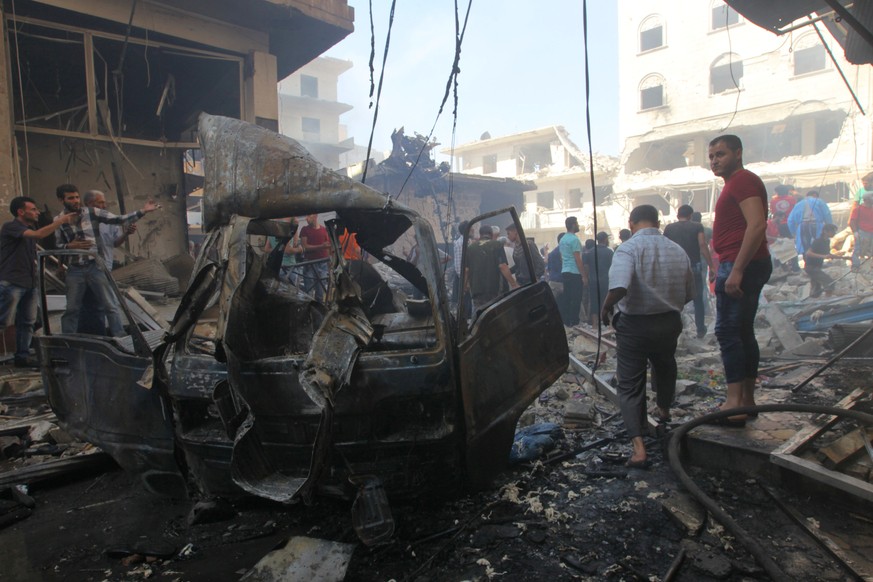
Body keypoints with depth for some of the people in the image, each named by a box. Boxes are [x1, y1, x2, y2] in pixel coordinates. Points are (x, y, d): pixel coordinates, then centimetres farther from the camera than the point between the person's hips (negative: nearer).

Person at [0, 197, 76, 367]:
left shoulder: (30, 229, 18)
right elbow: (39, 234, -23)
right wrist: (61, 220, -18)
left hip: (29, 283, 8)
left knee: (27, 322, 7)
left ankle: (22, 357, 13)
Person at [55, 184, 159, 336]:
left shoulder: (93, 212, -1)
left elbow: (119, 219, -5)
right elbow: (57, 246, 11)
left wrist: (142, 211, -14)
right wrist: (70, 246, -11)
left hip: (95, 267, -2)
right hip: (74, 270, 2)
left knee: (111, 306, -2)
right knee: (71, 309, 10)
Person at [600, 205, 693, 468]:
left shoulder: (628, 249, -17)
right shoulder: (678, 251, 2)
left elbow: (619, 287, -33)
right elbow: (688, 294, 8)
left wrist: (606, 307, -15)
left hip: (634, 326, -5)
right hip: (669, 324, 5)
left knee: (630, 386, 4)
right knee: (665, 367, 32)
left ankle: (639, 447, -7)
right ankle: (664, 410, 55)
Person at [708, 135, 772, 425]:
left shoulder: (742, 180, -10)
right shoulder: (736, 183, 23)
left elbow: (757, 225, -22)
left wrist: (736, 270, -27)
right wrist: (723, 269, 24)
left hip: (741, 266, -11)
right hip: (740, 267, 11)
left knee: (727, 331, -12)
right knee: (743, 332, 11)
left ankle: (734, 402, -13)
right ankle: (747, 400, 17)